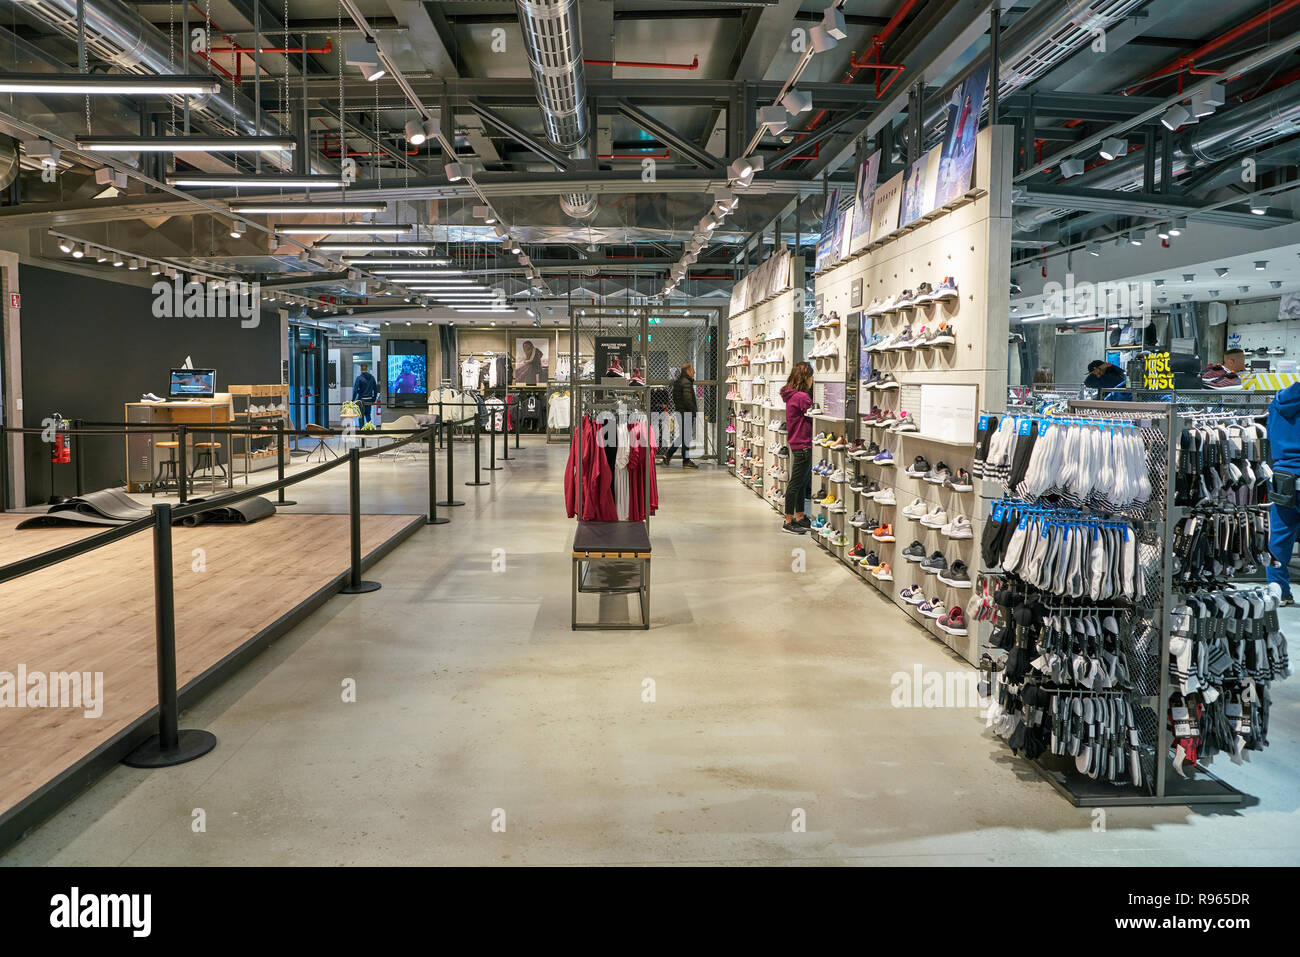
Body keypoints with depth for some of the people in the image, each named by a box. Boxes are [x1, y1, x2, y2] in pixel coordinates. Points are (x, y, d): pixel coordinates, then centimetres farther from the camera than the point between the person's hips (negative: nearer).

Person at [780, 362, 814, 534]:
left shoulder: (792, 396, 12)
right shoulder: (802, 397, -18)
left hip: (797, 444, 10)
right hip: (803, 444, -10)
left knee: (803, 482, 17)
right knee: (795, 484, -4)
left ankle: (800, 518, 26)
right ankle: (788, 522, 2)